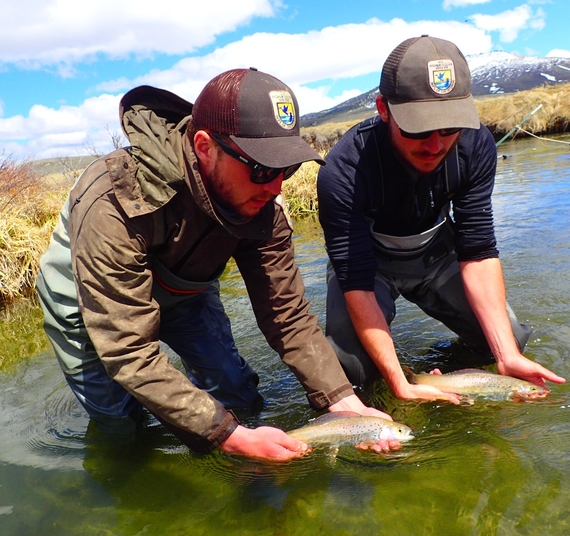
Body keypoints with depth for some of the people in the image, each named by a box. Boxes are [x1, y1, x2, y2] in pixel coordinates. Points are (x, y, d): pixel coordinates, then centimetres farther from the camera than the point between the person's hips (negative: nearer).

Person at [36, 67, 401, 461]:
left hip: (181, 289, 4)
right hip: (85, 296, -3)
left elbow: (287, 314, -18)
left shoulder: (261, 204, -25)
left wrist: (347, 404, -28)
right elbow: (128, 352, -39)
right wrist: (233, 438, -41)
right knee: (120, 427, 2)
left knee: (241, 401, 2)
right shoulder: (115, 206, -42)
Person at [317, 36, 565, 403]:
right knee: (352, 369, -20)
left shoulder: (476, 145, -23)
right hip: (367, 262, -2)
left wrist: (509, 355, -30)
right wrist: (401, 386, -38)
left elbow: (478, 252, -21)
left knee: (512, 340, -8)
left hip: (436, 253, 3)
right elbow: (358, 286, -33)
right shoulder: (343, 173, -35)